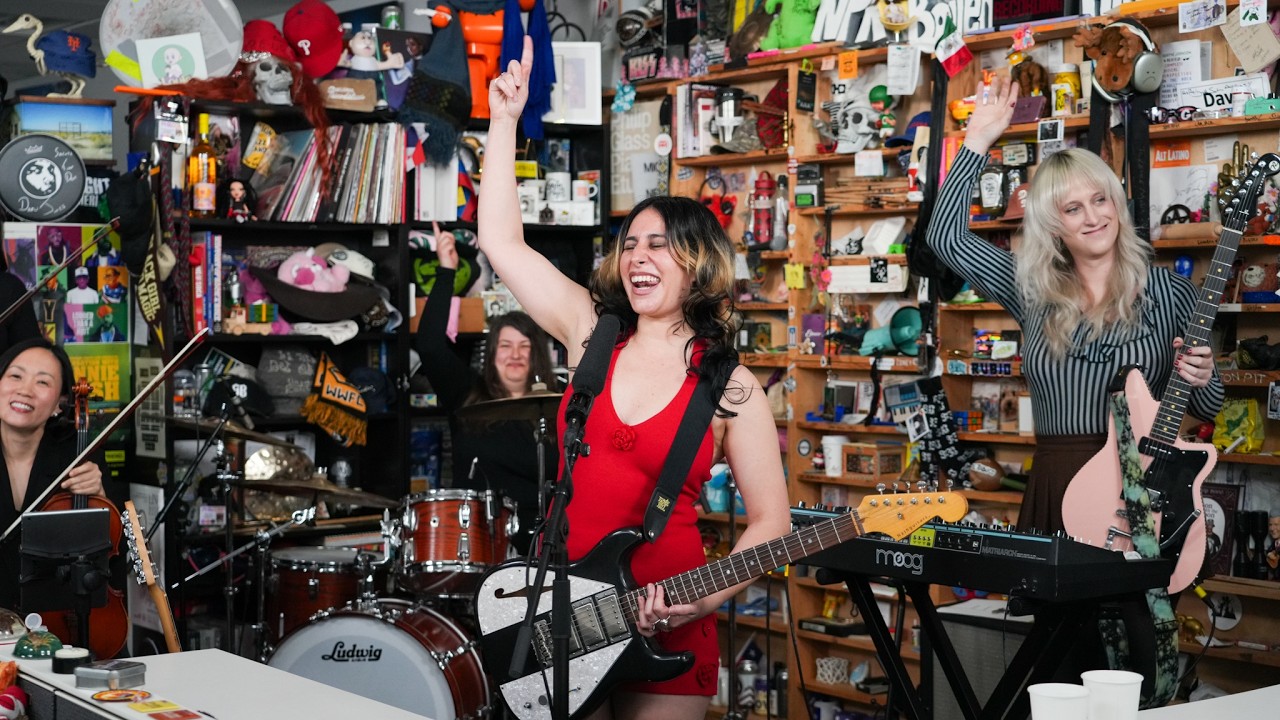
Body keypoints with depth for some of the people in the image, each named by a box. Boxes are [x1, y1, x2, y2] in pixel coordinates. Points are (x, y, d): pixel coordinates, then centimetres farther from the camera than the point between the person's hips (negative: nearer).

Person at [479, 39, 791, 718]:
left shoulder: (731, 387, -3)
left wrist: (707, 597, -17)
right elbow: (501, 240, 3)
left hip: (663, 633, -3)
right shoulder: (591, 334, 5)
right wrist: (505, 121, 1)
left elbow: (770, 520, -2)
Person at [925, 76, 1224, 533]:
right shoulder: (1032, 292, 7)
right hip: (1056, 487, 2)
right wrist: (978, 140, 4)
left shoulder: (1172, 294, 2)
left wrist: (1201, 380, -15)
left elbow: (1207, 410, 9)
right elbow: (945, 237, 3)